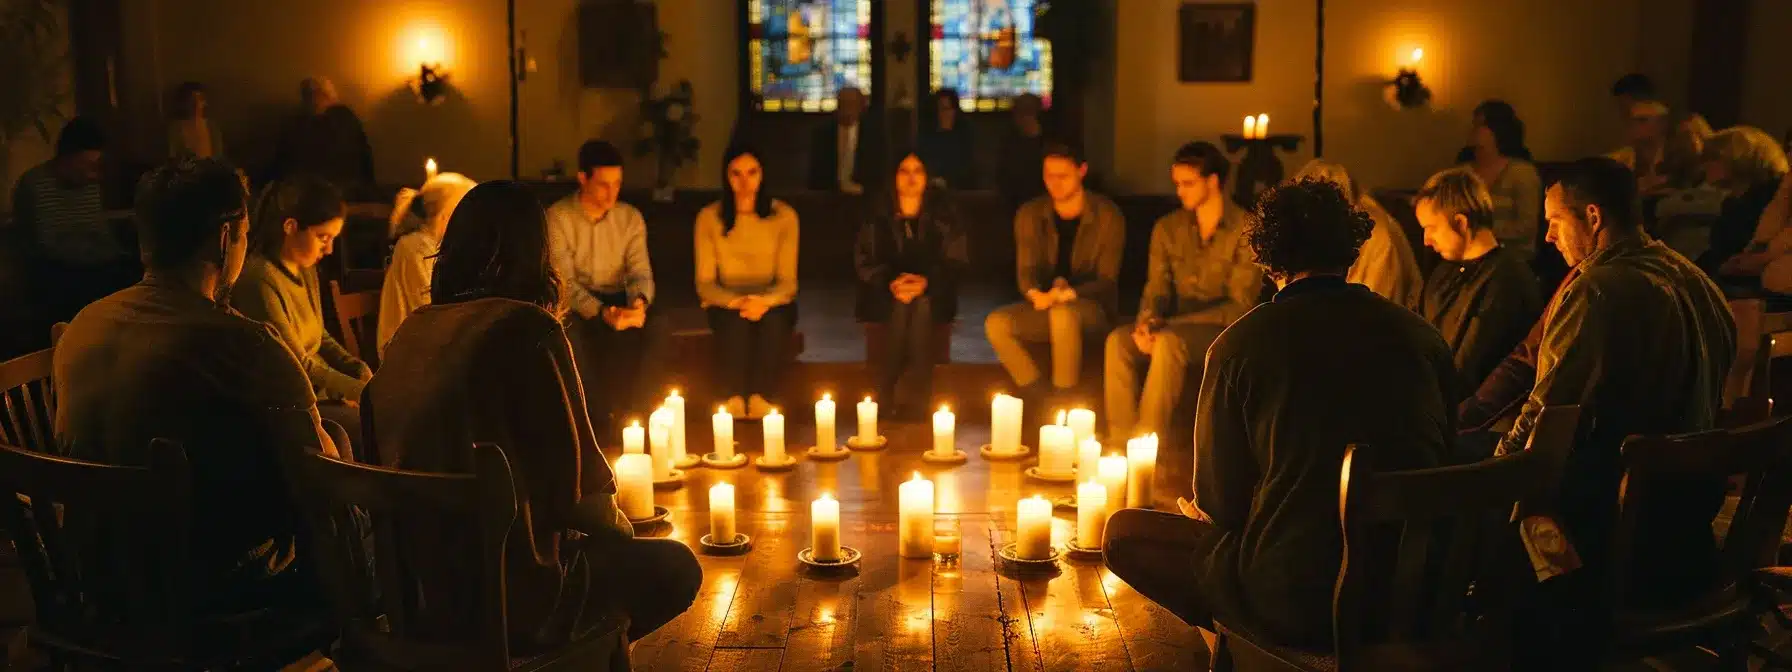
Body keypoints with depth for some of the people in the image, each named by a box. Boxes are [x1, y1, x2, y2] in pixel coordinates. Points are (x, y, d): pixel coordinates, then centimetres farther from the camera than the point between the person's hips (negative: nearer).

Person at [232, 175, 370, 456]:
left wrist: (361, 370, 1)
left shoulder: (305, 269, 7)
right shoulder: (260, 281, -20)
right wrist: (365, 391, -16)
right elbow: (297, 367, -19)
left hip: (318, 391, 9)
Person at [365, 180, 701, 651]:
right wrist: (617, 524, 7)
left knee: (608, 547, 29)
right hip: (506, 593, -8)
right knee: (677, 567, 14)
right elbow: (574, 477, -16)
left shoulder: (411, 331, 4)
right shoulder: (527, 329, -17)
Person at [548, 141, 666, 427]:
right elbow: (564, 282, -17)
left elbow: (640, 271, -5)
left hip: (617, 299, 3)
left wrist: (639, 301, -30)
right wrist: (601, 312, -34)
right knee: (570, 330, -37)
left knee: (657, 324, -28)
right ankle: (596, 415, -22)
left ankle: (636, 412, -18)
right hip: (574, 303, -3)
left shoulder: (631, 217, 1)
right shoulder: (558, 218, -11)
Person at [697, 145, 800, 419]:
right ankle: (733, 403, -26)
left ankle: (761, 401, -26)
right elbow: (705, 283, -3)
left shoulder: (784, 216, -2)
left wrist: (764, 301, -27)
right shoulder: (709, 217, -2)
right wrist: (735, 301, -24)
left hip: (772, 303, 0)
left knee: (772, 321, -35)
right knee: (736, 322, -35)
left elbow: (788, 281, -4)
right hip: (726, 304, 0)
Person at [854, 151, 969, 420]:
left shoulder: (944, 216, 2)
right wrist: (891, 283, -20)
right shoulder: (878, 217, 3)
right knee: (900, 307, -32)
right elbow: (864, 262, 2)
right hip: (886, 295, 0)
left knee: (921, 305, -33)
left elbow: (956, 262, 0)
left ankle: (915, 399, -30)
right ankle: (888, 397, -26)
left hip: (932, 294, 0)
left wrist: (926, 281, -21)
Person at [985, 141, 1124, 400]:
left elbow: (1106, 280, -9)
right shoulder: (1030, 214, 3)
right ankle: (1039, 396, -20)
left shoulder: (1107, 215, -7)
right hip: (1046, 305, 4)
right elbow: (1026, 270, 0)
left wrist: (1066, 294, -28)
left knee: (1063, 313, -39)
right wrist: (1036, 294, -25)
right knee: (996, 323, -24)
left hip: (1092, 307, -4)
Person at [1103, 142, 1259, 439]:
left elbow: (1240, 306, -13)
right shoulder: (1167, 228, 8)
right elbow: (1156, 289, 7)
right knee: (1118, 340, -24)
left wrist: (1169, 325, -20)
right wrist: (1146, 323, -18)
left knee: (1169, 342, -35)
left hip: (1225, 330, -5)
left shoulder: (1245, 230, -9)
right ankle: (1120, 441, -26)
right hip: (1177, 327, 5)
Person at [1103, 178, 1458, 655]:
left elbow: (1220, 503, -1)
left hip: (1295, 602, -5)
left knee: (1124, 533, 12)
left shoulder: (1239, 345, -9)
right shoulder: (1422, 336, 1)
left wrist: (1207, 511, 23)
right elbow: (1443, 461, 13)